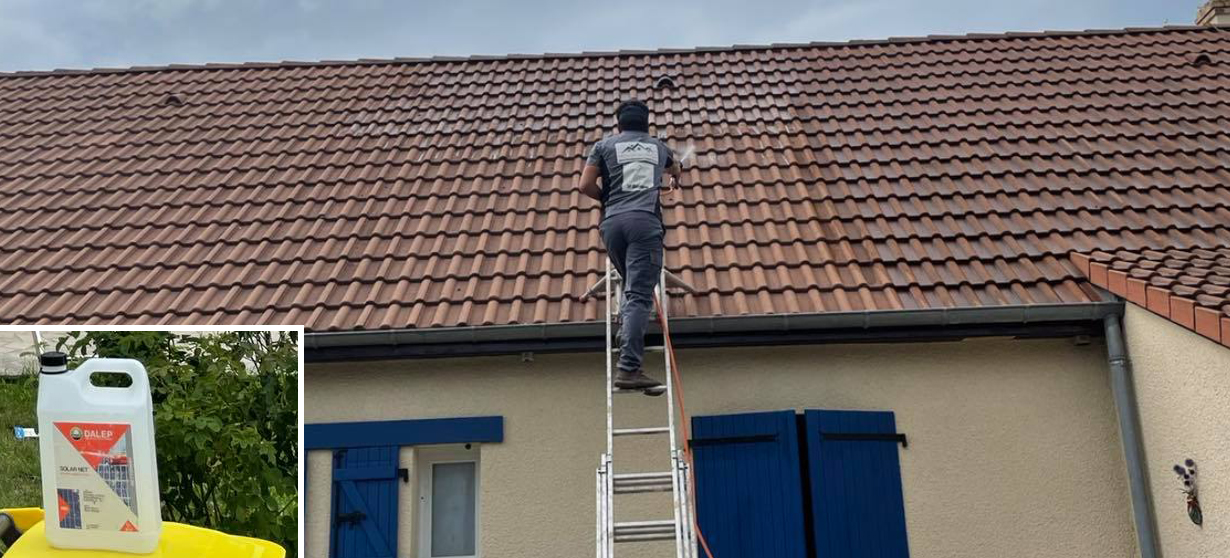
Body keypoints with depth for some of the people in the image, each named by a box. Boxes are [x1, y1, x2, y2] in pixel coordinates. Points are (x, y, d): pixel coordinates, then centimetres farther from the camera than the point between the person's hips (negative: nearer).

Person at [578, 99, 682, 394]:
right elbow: (675, 169, 49)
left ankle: (627, 325, 10)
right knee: (639, 295, -12)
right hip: (646, 221, -1)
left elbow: (586, 185, 7)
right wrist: (674, 181, 72)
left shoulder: (605, 145, 19)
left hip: (613, 221, 1)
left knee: (632, 285, 26)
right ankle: (629, 368, -21)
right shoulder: (657, 145, 26)